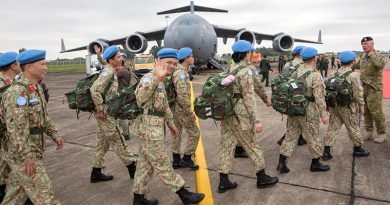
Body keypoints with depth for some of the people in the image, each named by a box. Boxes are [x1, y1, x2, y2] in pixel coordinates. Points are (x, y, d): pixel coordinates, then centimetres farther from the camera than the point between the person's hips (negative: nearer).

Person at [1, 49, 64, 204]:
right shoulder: (17, 91, -21)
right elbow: (16, 127, -26)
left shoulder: (37, 88, 10)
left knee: (18, 190, 21)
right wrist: (27, 157, -27)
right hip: (22, 153, -9)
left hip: (32, 150, 9)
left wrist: (54, 135, 14)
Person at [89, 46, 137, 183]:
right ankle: (133, 168, 12)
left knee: (103, 143, 14)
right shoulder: (108, 71, -16)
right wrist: (100, 109, -22)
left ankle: (96, 173, 23)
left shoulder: (112, 72, 14)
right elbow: (94, 89, -26)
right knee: (118, 142, 1)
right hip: (106, 114, -10)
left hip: (108, 113, 10)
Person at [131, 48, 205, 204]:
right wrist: (157, 78, -45)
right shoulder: (149, 77, -16)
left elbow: (164, 105, 24)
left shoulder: (160, 82, 14)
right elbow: (140, 98, -36)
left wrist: (171, 124, 28)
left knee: (146, 165, 16)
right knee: (163, 165, 4)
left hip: (152, 128, 10)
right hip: (149, 129, -10)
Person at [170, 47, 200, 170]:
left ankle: (176, 161, 25)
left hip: (175, 108, 10)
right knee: (194, 132, 1)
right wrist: (190, 112, -21)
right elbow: (182, 95, -28)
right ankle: (186, 159, 10)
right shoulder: (181, 73, -20)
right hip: (181, 108, -10)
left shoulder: (179, 70, 12)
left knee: (177, 133, 15)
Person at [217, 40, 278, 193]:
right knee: (252, 146, 8)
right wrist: (256, 120, -17)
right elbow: (249, 98, -18)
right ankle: (262, 178, 24)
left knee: (226, 145, 9)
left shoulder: (228, 69, 10)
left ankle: (223, 182, 16)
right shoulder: (245, 71, -14)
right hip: (239, 114, -7)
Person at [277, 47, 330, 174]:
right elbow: (319, 97, -18)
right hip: (308, 110, -6)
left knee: (291, 136, 11)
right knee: (313, 137, 11)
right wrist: (323, 114, -12)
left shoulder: (295, 72, 3)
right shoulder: (315, 75, -15)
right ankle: (315, 164, 27)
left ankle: (281, 163, 11)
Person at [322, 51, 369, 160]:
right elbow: (358, 93, -12)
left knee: (332, 127, 8)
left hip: (334, 106, 5)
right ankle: (358, 149, 30)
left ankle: (326, 151, 7)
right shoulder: (353, 75, -13)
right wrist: (361, 106, 1)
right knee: (353, 128, 13)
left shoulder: (333, 74, 3)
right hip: (348, 107, -4)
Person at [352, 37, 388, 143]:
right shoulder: (362, 56, 9)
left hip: (374, 88, -7)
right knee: (366, 111, 12)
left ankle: (381, 133, 15)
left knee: (376, 111, -2)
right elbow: (357, 65, 28)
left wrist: (371, 54, -25)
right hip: (363, 87, 7)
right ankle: (369, 132, 24)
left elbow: (380, 64, -36)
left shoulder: (378, 56, -13)